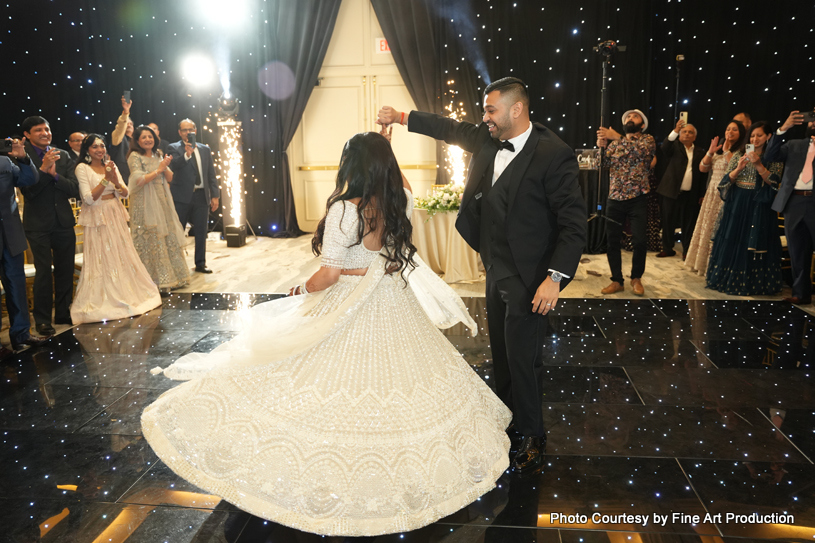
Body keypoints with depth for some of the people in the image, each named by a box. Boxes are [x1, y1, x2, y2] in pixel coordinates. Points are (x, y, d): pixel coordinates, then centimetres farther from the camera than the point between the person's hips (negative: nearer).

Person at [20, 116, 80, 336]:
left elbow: (74, 189, -3)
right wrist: (43, 168, -24)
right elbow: (27, 191, -15)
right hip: (38, 224, -4)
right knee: (44, 271, -5)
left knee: (65, 270, 11)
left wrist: (55, 173, -18)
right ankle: (43, 320, 8)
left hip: (64, 221, 4)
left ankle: (64, 314, 25)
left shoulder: (63, 156, 5)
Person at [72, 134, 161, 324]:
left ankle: (126, 295, 21)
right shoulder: (82, 168, -6)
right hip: (97, 218, -5)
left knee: (122, 255, 9)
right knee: (102, 259, -2)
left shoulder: (111, 166, 9)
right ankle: (104, 300, 7)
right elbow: (89, 198, -13)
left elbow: (125, 193, 3)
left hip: (116, 216, 5)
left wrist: (116, 180, -16)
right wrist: (105, 179, -19)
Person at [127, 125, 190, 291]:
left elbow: (169, 178, 10)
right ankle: (155, 280, 2)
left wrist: (165, 167, -10)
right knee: (151, 241, -5)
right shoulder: (135, 157, -5)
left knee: (169, 238, 7)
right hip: (146, 204, -6)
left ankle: (169, 276, 18)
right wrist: (158, 170, -14)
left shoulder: (159, 155, 13)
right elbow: (139, 181, -15)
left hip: (163, 202, 6)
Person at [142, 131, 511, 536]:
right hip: (394, 308, 6)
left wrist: (302, 292, 1)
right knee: (390, 377, 21)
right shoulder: (400, 202, -3)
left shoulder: (344, 209, -21)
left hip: (348, 307, -6)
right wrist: (385, 153, 23)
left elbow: (329, 275, -18)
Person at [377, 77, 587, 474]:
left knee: (522, 358, 2)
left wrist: (555, 277, -24)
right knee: (500, 352, 19)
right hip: (496, 273, 7)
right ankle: (506, 416, 40)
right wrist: (401, 117, 22)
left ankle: (532, 436, 24)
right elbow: (452, 129, 21)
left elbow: (574, 222, -18)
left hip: (529, 281, -7)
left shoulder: (553, 154, -18)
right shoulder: (488, 140, 3)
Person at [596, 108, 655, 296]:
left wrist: (617, 137, -20)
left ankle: (636, 278, 13)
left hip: (638, 199, -3)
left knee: (640, 241, -9)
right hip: (615, 199, 3)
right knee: (612, 241, 2)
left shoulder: (648, 139, 5)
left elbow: (642, 150, -18)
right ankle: (617, 281, 15)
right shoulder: (614, 142, 15)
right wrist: (601, 146, -11)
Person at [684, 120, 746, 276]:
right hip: (712, 194, 7)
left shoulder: (742, 151, -4)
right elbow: (702, 168, 10)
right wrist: (710, 152, -4)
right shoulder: (718, 150, 16)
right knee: (707, 228, 10)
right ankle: (703, 262, 20)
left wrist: (727, 151, -16)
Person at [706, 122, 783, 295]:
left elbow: (773, 182, -9)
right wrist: (739, 168, -14)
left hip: (759, 206, -2)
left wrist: (758, 165, -18)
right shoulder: (738, 155, 8)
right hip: (737, 204, 2)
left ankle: (751, 283, 9)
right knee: (732, 242, 5)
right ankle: (727, 278, 14)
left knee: (754, 244, -1)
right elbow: (726, 180, 3)